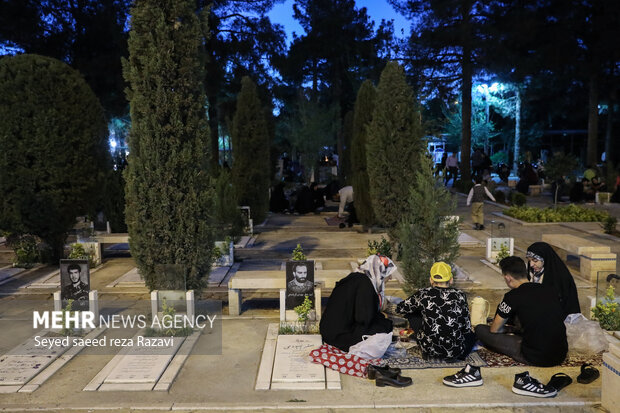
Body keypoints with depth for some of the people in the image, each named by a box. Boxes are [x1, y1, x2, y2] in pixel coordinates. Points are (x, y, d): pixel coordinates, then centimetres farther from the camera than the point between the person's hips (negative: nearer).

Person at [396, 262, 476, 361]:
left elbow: (399, 308, 9)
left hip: (429, 350, 0)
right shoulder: (459, 295, -5)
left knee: (412, 314, 20)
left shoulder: (423, 294, -6)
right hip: (455, 352, 1)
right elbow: (467, 328, 2)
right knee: (472, 333, 32)